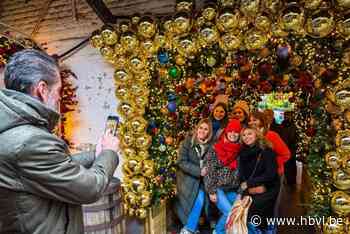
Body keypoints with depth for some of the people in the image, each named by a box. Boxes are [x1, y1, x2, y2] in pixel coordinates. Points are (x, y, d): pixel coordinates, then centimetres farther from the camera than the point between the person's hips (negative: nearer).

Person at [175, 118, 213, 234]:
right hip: (187, 177, -3)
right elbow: (181, 162, -16)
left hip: (201, 179, 3)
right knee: (199, 199, -13)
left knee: (201, 198, -14)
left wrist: (206, 170, -13)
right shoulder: (188, 141, -9)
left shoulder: (209, 145, 0)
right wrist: (198, 171, -21)